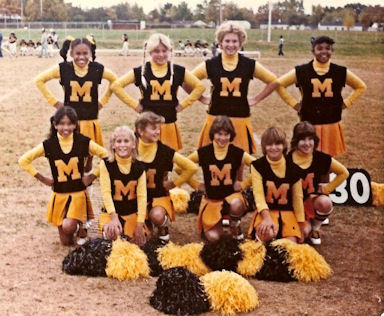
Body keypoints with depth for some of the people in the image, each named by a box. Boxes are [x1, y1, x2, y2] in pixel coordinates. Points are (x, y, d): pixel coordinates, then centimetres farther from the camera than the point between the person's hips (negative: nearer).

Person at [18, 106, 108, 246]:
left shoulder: (83, 142, -8)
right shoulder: (48, 145, -8)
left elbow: (105, 155, 2)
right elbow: (23, 160, 0)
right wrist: (42, 178, -2)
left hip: (79, 194, -1)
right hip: (59, 196, 1)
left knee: (68, 227, -26)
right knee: (67, 242, 7)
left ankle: (80, 225, 8)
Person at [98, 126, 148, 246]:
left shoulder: (139, 167, -3)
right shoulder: (106, 164, -9)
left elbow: (142, 196, -6)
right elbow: (106, 192, -14)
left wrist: (140, 224, -13)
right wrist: (113, 217, -24)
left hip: (132, 213, 3)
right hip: (111, 212, -3)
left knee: (140, 242, -12)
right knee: (112, 233, -32)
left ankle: (128, 231, 20)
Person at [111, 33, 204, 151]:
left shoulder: (178, 71, 4)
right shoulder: (141, 71, 0)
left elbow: (199, 86, 12)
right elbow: (116, 86, 2)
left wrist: (183, 104, 4)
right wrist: (134, 104, -2)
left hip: (169, 125, 1)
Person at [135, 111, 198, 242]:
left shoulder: (164, 151, -10)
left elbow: (191, 167, -6)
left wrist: (174, 183, -3)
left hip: (159, 196, -2)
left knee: (157, 216, -34)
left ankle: (163, 227, 3)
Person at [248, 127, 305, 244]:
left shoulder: (293, 169, 2)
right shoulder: (257, 166, -3)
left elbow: (297, 198, 7)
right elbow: (258, 195, -11)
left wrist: (300, 228, 7)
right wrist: (267, 218, -26)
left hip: (287, 212, 3)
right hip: (266, 211, -3)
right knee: (268, 233, -35)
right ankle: (259, 234, 0)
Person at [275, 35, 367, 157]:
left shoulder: (341, 72, 1)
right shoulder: (301, 72, -5)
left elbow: (361, 87, 16)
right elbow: (278, 84, 5)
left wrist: (345, 103, 6)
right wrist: (294, 104, 0)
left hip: (332, 125, 2)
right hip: (309, 126, -2)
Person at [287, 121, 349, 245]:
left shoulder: (321, 158, -7)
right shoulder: (286, 160, -14)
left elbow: (344, 173, 5)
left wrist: (326, 189, 0)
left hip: (313, 200, 2)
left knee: (325, 203, -34)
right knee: (303, 232, -26)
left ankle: (315, 227, 1)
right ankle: (306, 224, 16)